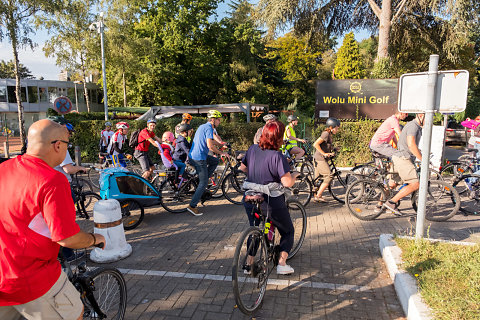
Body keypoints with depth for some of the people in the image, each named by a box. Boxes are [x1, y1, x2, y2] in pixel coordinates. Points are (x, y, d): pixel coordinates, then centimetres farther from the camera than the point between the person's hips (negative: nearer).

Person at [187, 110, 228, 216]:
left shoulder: (202, 126, 18)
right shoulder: (209, 128, -12)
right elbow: (210, 145, -22)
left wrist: (221, 145, 40)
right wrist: (221, 153, -11)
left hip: (192, 155, 9)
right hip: (199, 158, -9)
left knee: (215, 161, 24)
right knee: (203, 183, -3)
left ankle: (203, 180, 17)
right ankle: (192, 206, -2)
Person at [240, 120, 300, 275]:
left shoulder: (252, 149, -2)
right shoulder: (277, 156, -21)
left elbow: (242, 167, 12)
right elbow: (287, 182, -24)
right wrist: (295, 175, -3)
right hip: (272, 202, -5)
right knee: (288, 232, 20)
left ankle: (249, 262, 28)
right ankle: (282, 263, 17)